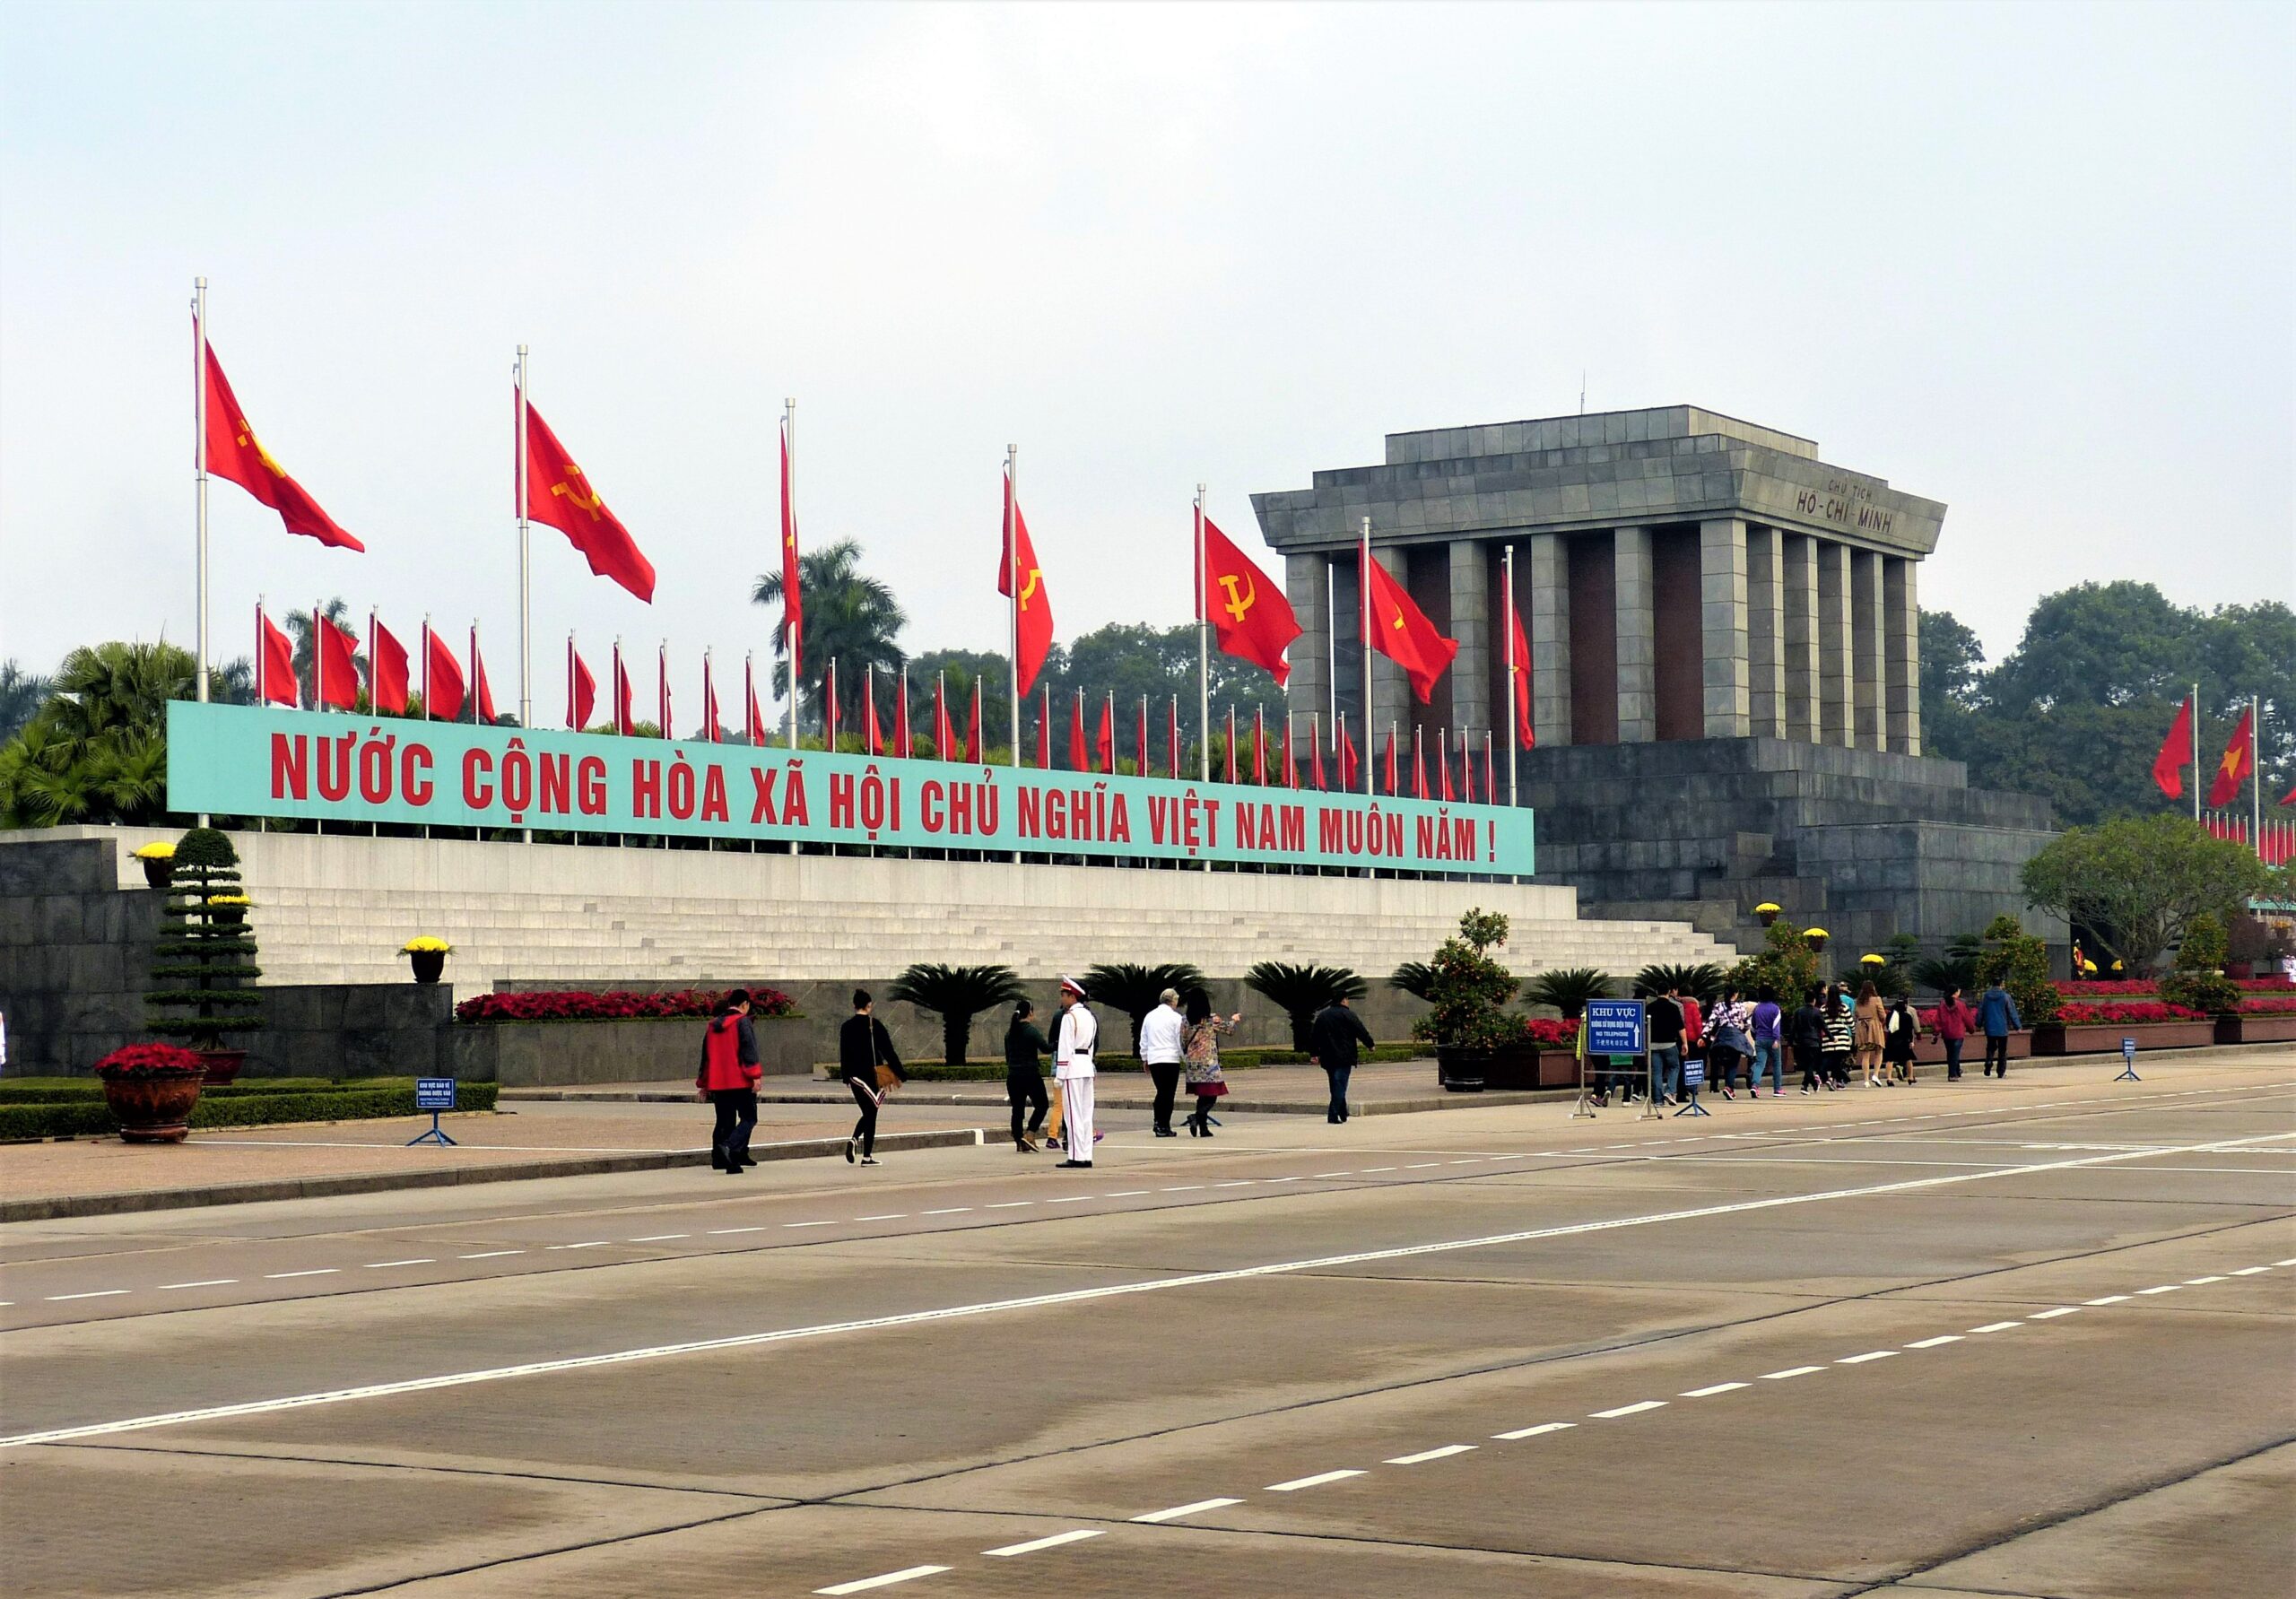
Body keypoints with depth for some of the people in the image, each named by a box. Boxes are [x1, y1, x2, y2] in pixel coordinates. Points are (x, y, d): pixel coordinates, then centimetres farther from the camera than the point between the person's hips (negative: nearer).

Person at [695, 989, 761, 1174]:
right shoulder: (742, 1022, -5)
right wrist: (755, 1076, -19)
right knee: (748, 1118, -2)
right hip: (740, 1081, -6)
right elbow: (749, 1050, -15)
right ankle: (728, 1146, -24)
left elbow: (706, 1054, 22)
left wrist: (703, 1083, 29)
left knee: (725, 1121, 11)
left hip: (718, 1082, 6)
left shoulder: (713, 1025, 16)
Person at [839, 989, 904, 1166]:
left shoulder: (846, 1027, 4)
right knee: (871, 1114, 3)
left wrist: (846, 1078, 18)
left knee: (867, 1113, 17)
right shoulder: (875, 1025, -8)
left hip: (855, 1076, 4)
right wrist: (900, 1073, -2)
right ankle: (867, 1156, 1)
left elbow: (844, 1055, 9)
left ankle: (854, 1140, -9)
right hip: (872, 1075, -4)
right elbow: (888, 1051, -7)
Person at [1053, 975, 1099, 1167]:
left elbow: (1065, 1047, -15)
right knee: (1086, 1113, 9)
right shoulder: (1090, 1016, 14)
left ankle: (1076, 1156, -7)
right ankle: (1086, 1156, 9)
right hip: (1087, 1065, 8)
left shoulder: (1069, 1017, -12)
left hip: (1072, 1067, -8)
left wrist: (1060, 1074, -14)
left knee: (1073, 1113, -6)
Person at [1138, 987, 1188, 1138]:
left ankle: (1158, 1123, 12)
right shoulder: (1176, 1017, -6)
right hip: (1170, 1059, -5)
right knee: (1168, 1093, 0)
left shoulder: (1149, 1016, 11)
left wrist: (1145, 1058, 24)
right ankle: (1164, 1127, -1)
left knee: (1161, 1092, 16)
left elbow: (1143, 1040, 16)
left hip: (1153, 1059, 5)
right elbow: (1180, 1039, -5)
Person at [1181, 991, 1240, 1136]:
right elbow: (1228, 1029, 6)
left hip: (1193, 1064, 5)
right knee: (1211, 1096, -2)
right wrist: (1234, 1019, 26)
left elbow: (1183, 1044, 6)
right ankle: (1197, 1117, -25)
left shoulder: (1186, 1022, 1)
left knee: (1202, 1097, 14)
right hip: (1209, 1063, -5)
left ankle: (1203, 1128, 13)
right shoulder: (1212, 1020, -9)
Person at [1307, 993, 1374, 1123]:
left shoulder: (1321, 1015, 14)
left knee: (1336, 1085, 16)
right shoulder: (1347, 1014, -6)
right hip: (1344, 1057, -6)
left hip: (1327, 1058, 6)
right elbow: (1361, 1031, -7)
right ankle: (1333, 1115, -14)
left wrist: (1314, 1053, 17)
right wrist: (1369, 1044, 7)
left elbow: (1313, 1036, 14)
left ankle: (1343, 1114, 20)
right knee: (1340, 1086, -6)